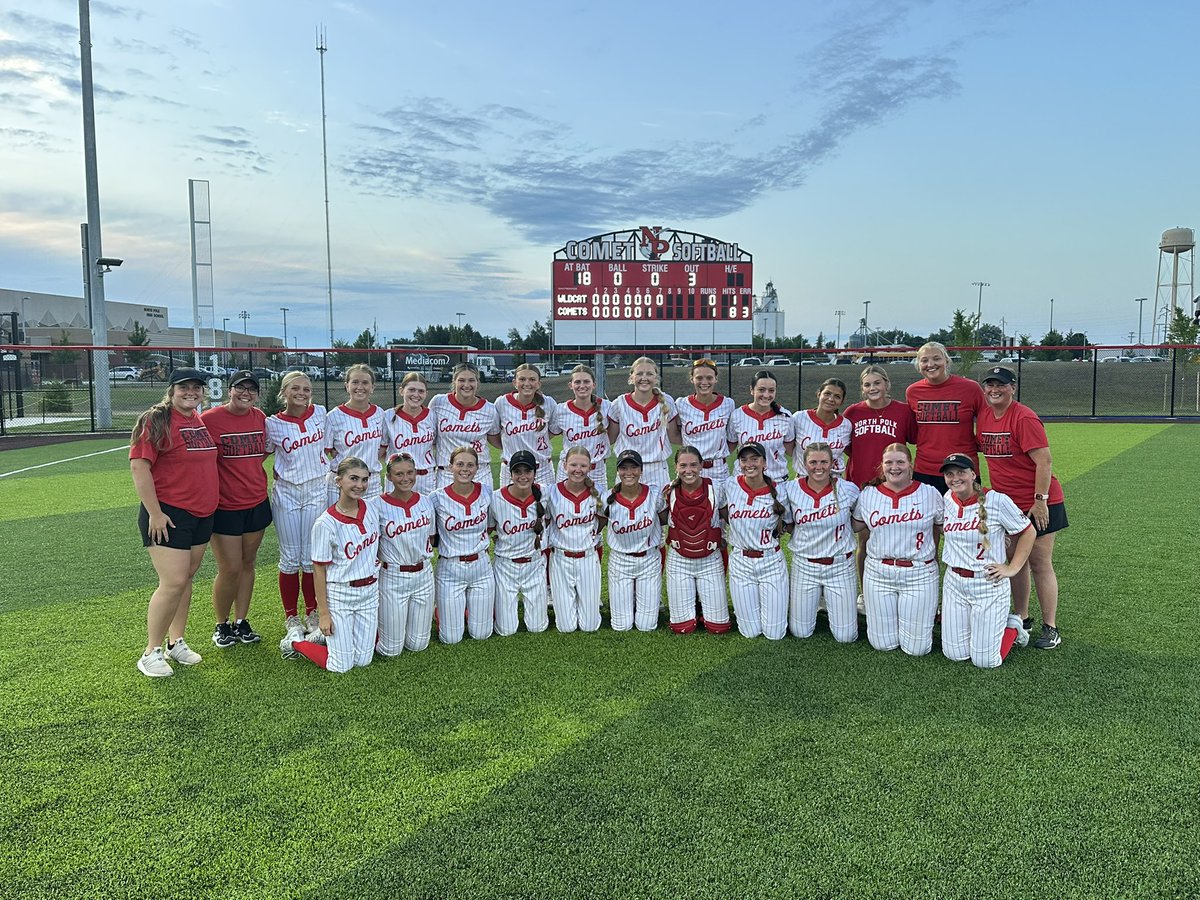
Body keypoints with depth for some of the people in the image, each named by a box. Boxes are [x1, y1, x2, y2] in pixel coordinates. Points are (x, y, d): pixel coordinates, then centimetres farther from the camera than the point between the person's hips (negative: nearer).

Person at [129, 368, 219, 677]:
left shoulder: (202, 422, 11)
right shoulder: (156, 421, -11)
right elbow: (138, 466, -16)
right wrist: (154, 513, -17)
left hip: (202, 513, 7)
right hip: (167, 514, -7)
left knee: (186, 579, 13)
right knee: (173, 583, -9)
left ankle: (176, 642, 25)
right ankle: (151, 653, 5)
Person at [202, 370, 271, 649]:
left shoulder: (260, 418, 4)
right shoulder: (210, 419, -12)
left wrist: (248, 469, 11)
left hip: (257, 503, 5)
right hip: (224, 507, -5)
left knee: (248, 564, 12)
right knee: (230, 569, -1)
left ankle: (241, 622, 25)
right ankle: (221, 626, 20)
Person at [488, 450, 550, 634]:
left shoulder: (543, 494, -11)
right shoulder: (496, 499, -16)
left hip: (535, 565, 2)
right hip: (505, 565, -1)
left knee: (537, 627, 7)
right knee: (506, 630, 3)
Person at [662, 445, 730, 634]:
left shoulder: (716, 488, -10)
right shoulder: (669, 491, -7)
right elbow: (662, 520, 7)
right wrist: (664, 500, -9)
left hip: (710, 560, 0)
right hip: (679, 560, 1)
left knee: (719, 627, 1)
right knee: (682, 627, 2)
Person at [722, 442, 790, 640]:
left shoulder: (778, 491, -8)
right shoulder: (730, 487, -5)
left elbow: (786, 525, 6)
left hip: (771, 562, -1)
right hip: (740, 563, 1)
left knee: (775, 633, 3)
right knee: (750, 632, 5)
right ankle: (743, 607, 37)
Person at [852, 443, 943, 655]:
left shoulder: (930, 494, -3)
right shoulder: (868, 494, 2)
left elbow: (943, 529, 8)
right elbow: (852, 525, 12)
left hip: (919, 574, -2)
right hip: (878, 573, 2)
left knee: (916, 648, 1)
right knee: (882, 644, 6)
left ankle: (929, 612, 33)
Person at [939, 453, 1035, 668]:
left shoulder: (997, 501, -13)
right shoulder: (946, 500, 1)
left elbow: (1027, 533, -4)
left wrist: (1012, 568, -7)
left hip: (988, 584, -4)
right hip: (954, 583, 5)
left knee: (985, 661, -1)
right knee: (954, 654, 6)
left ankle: (1012, 627, 27)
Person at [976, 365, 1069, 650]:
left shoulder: (1025, 418, -17)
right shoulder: (984, 418, 5)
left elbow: (1044, 462, -20)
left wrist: (1040, 500, -21)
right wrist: (995, 495, 15)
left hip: (1036, 505, -7)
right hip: (1006, 503, 7)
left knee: (1040, 564, -1)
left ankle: (1050, 628, 9)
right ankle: (1022, 618, 27)